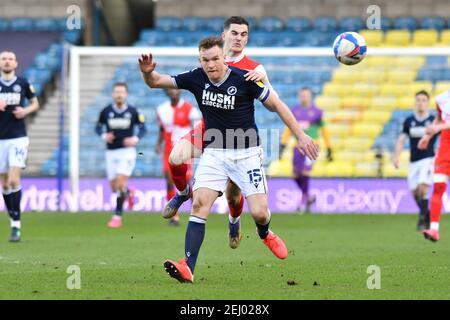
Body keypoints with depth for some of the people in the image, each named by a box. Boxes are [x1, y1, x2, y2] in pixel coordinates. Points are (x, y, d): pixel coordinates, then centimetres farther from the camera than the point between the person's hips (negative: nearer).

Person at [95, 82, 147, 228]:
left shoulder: (132, 112, -4)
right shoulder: (106, 111, 0)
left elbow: (143, 128, 4)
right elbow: (98, 127, 9)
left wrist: (135, 139, -14)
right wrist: (104, 136, -11)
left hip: (127, 151, -3)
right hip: (111, 152, 3)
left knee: (120, 183, -16)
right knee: (114, 188, 6)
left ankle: (117, 216, -7)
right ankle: (129, 193, 41)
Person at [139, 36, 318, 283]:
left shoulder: (244, 79, -14)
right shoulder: (196, 78, -5)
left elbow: (276, 105, -6)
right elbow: (156, 82, 0)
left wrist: (301, 136, -7)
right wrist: (147, 72, -24)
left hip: (246, 153, -2)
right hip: (214, 153, 3)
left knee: (258, 212, -10)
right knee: (199, 205, -17)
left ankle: (264, 233, 30)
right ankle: (188, 268, -22)